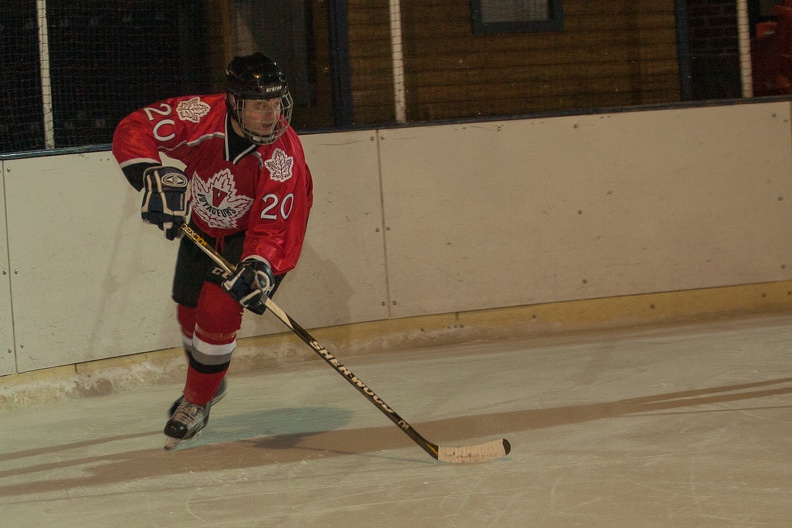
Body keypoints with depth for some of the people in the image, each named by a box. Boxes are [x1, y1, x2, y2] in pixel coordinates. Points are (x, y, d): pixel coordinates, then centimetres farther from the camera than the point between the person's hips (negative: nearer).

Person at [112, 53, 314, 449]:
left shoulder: (284, 156, -35)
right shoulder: (202, 116, -31)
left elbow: (270, 227, -36)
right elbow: (132, 130, -28)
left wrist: (257, 267, -54)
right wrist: (152, 177, -44)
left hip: (253, 233, -4)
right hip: (202, 224, 4)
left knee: (219, 308, -19)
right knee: (189, 311, 16)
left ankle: (197, 403, 5)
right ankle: (208, 382, 47)